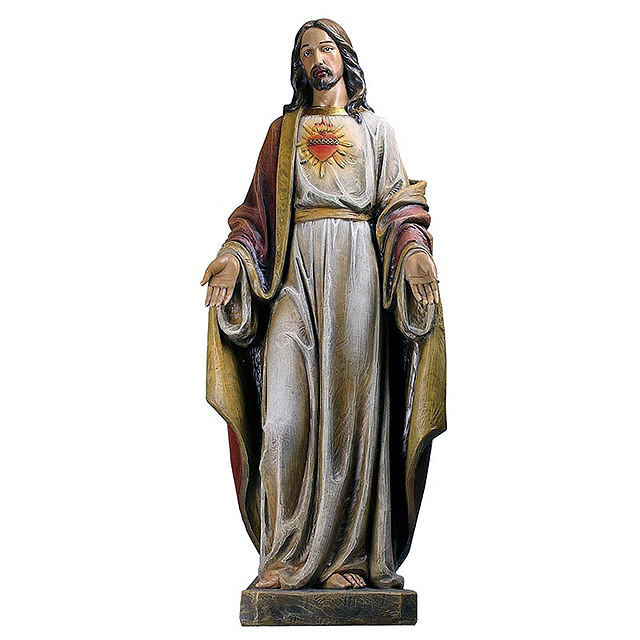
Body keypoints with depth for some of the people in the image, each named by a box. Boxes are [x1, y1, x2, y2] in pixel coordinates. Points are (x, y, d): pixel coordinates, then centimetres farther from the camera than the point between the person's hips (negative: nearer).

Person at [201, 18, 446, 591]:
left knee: (349, 403, -7)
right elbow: (258, 209, 13)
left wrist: (414, 254, -12)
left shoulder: (375, 129, 17)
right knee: (285, 406, -11)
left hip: (357, 270, -1)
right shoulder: (283, 131, 20)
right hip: (294, 269, 1)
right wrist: (235, 257, -6)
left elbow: (398, 207, 7)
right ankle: (286, 554, -7)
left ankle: (346, 553, -3)